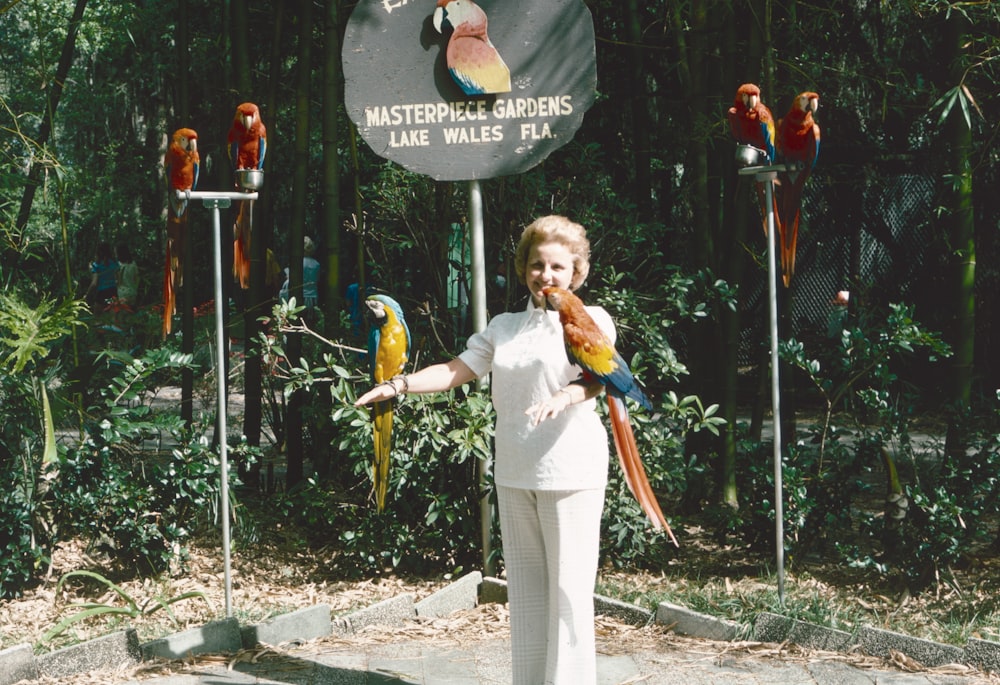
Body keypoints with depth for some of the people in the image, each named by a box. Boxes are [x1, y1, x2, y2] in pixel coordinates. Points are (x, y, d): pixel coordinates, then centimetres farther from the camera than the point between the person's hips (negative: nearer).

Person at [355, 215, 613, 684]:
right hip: (514, 473, 5)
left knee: (568, 587, -4)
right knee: (524, 584, 12)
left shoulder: (589, 320, 0)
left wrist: (564, 397, -40)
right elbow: (455, 371, 8)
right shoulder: (504, 327, 15)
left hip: (570, 471, -5)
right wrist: (399, 384, -7)